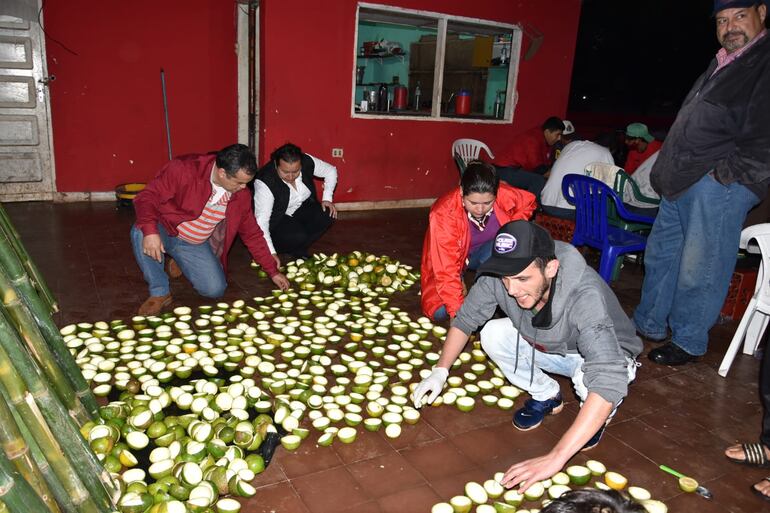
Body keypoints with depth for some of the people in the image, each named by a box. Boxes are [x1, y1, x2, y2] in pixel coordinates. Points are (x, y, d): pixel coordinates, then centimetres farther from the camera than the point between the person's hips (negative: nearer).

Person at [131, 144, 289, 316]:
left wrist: (273, 271, 1)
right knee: (141, 232, -36)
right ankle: (160, 293, -14)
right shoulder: (184, 168, -25)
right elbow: (147, 197, -26)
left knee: (215, 289, -13)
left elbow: (252, 234, 1)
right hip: (165, 232, -3)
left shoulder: (241, 195, -10)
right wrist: (150, 231, -45)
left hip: (195, 245, 4)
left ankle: (181, 262, 20)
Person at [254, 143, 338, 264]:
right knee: (298, 236, -32)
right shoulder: (264, 182, -33)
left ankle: (298, 250, -4)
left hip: (301, 209, 6)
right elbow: (261, 220, -36)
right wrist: (271, 253, -43)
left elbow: (331, 171, 0)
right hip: (276, 220, -6)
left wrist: (327, 199, -10)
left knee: (328, 215, -20)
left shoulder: (307, 162, -20)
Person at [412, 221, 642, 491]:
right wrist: (440, 371, -21)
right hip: (551, 348, 5)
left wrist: (556, 458, -54)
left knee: (590, 376, -37)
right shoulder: (498, 278, -28)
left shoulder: (585, 295, -42)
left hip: (608, 354, -5)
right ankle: (546, 396, 9)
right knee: (492, 334, -15)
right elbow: (465, 319, -9)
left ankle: (597, 415, 1)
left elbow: (609, 380, -50)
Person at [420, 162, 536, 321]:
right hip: (452, 260, -2)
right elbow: (446, 269, -34)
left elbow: (528, 202, 0)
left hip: (486, 253, 2)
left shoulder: (505, 195, -26)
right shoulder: (443, 214, -35)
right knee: (440, 312, -22)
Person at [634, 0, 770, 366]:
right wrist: (666, 171, 16)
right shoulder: (722, 62, 21)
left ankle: (688, 343, 13)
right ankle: (649, 326, 29)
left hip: (720, 185, -9)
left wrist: (729, 172, -16)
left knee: (699, 270, -3)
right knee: (660, 254, 15)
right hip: (683, 181, 9)